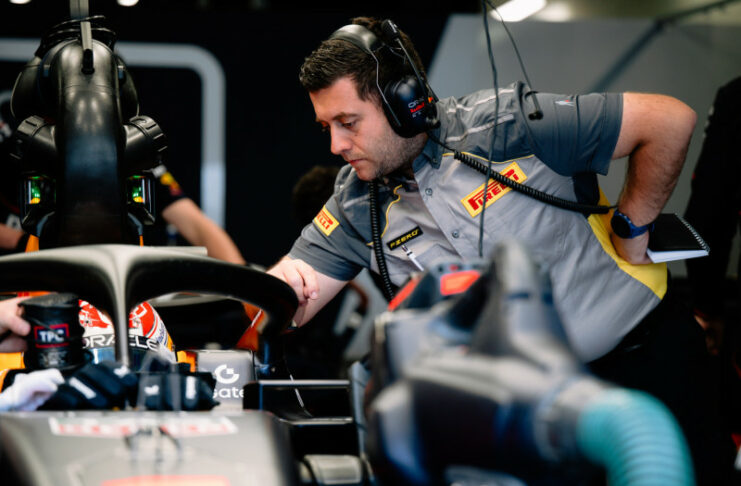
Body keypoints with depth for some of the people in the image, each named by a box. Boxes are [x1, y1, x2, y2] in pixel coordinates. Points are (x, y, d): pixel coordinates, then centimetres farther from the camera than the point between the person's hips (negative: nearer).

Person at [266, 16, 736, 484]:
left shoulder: (499, 126, -19)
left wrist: (630, 229, -10)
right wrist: (280, 288, -30)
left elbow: (671, 119, -17)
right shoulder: (356, 207, -3)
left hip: (646, 353, -3)